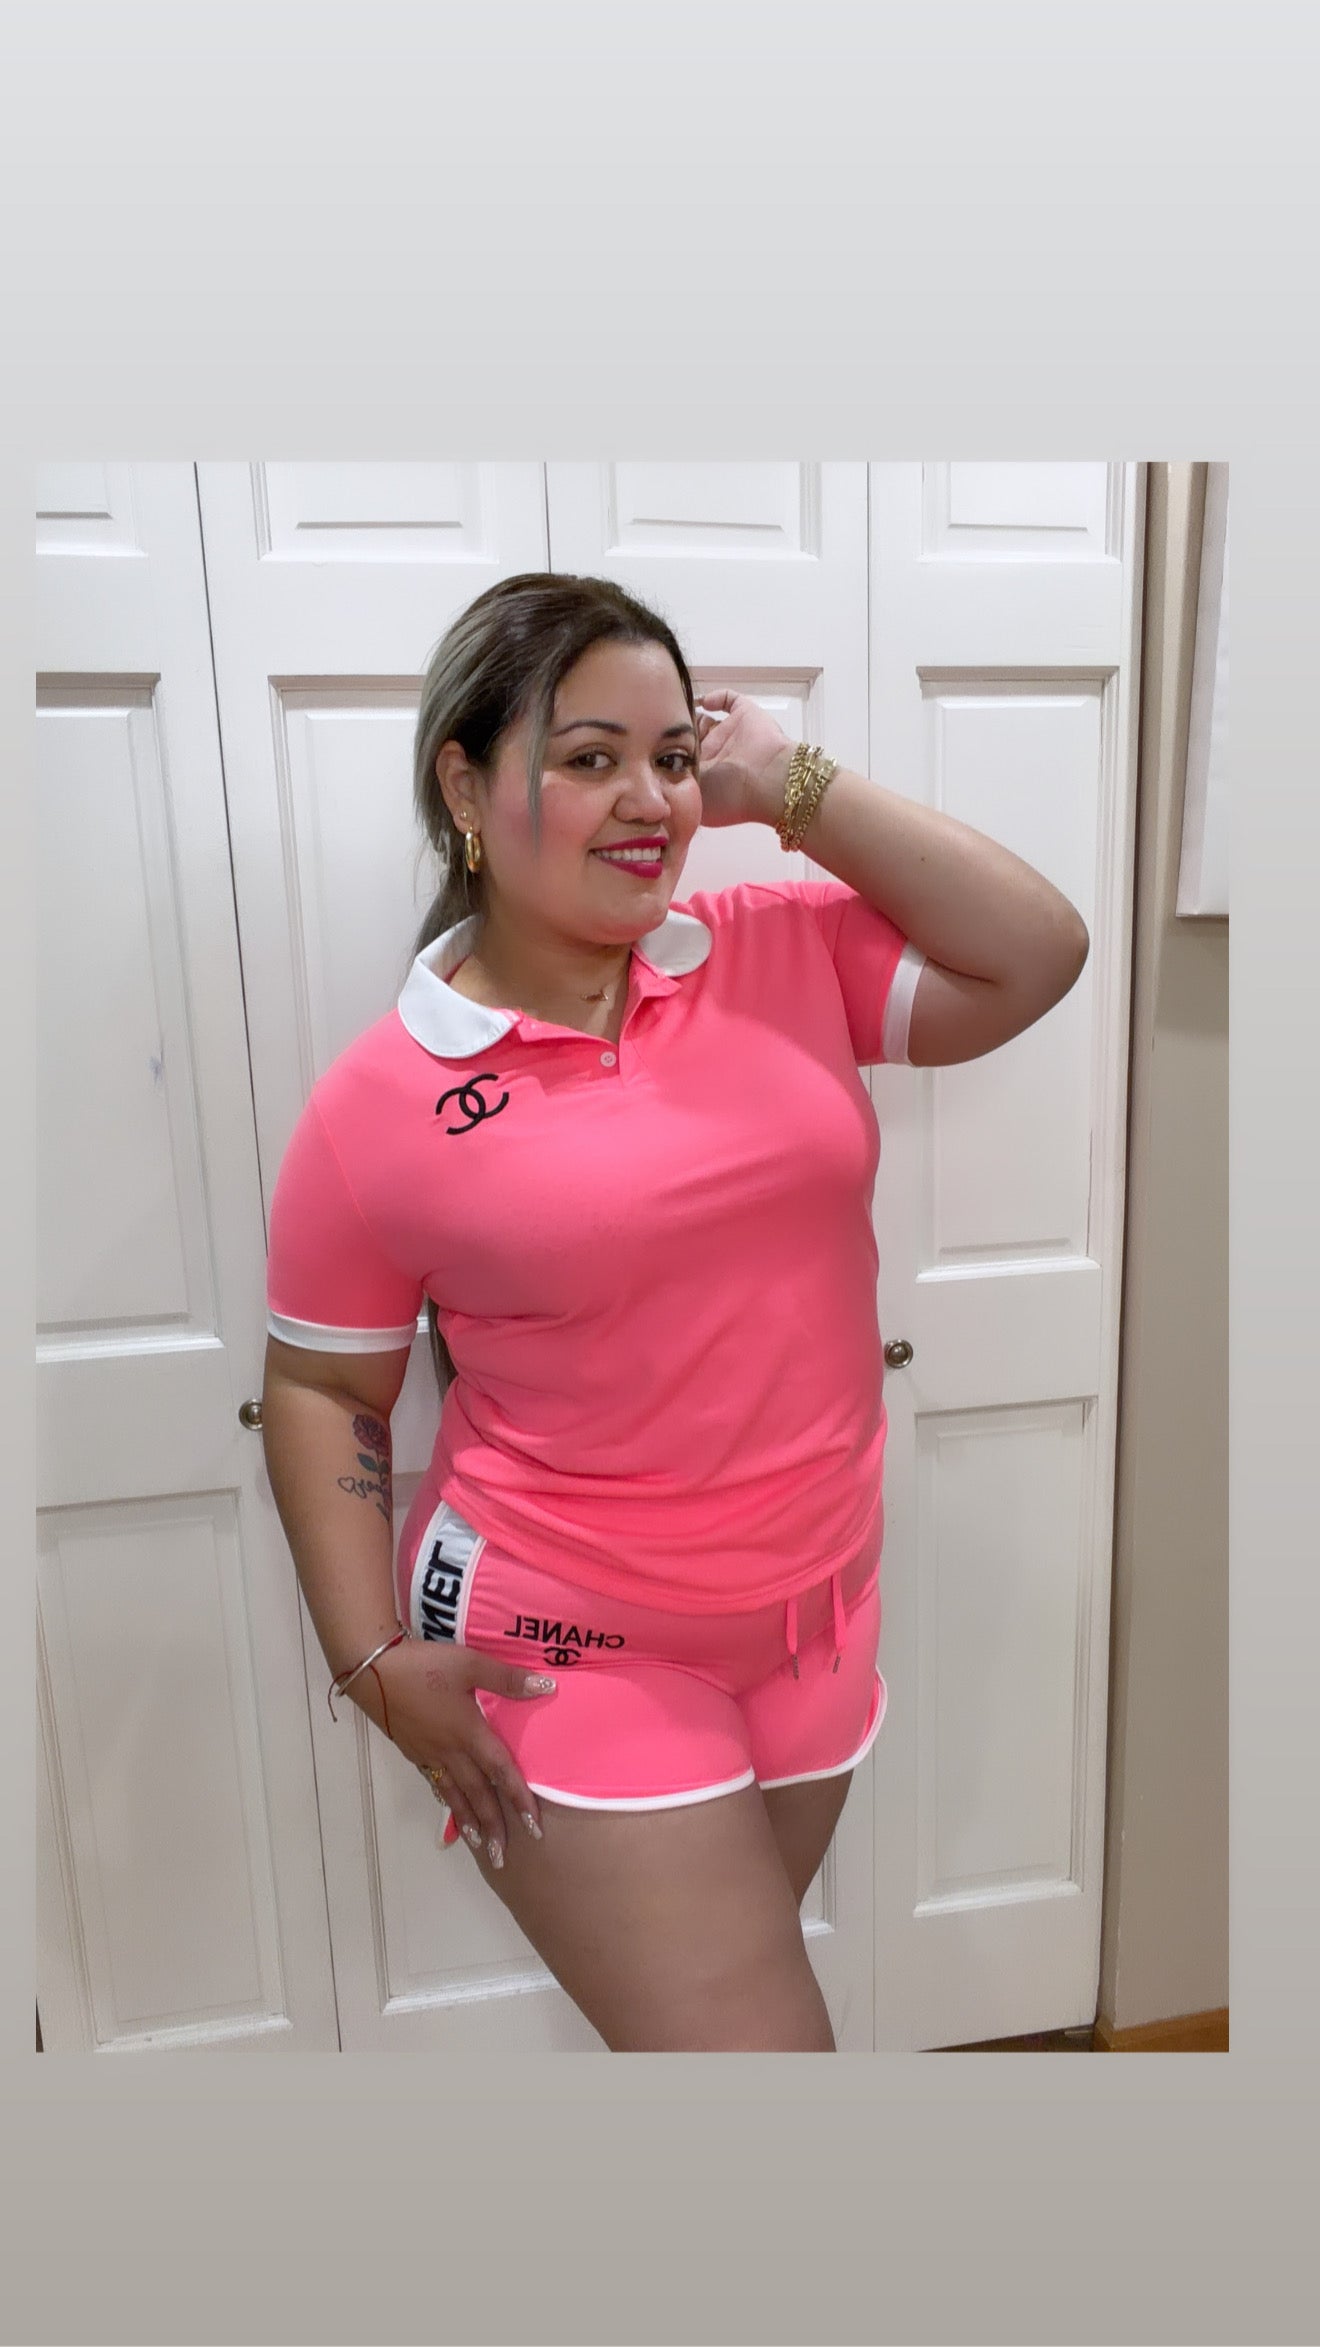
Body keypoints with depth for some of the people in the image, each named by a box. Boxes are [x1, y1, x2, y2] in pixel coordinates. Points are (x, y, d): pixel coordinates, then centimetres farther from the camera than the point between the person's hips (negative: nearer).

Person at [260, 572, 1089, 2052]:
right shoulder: (377, 1102, -12)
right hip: (569, 1650, -4)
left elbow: (1035, 957, -10)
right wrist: (376, 1662, -8)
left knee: (715, 1990, 26)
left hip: (817, 1622, 5)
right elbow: (321, 1390, -3)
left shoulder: (788, 953, -3)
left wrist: (792, 789, -11)